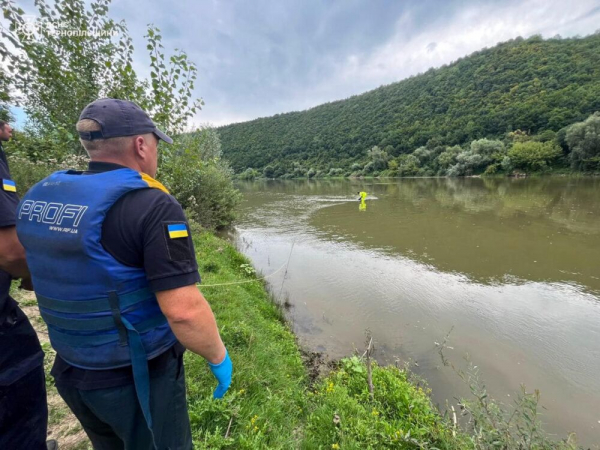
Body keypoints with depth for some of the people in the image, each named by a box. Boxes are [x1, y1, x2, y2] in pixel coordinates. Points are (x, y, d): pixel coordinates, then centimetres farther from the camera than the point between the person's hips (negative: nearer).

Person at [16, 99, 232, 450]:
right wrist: (219, 357, -12)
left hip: (72, 370, 7)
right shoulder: (154, 206, -25)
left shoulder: (40, 196, -2)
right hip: (138, 377, -6)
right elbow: (185, 311, -30)